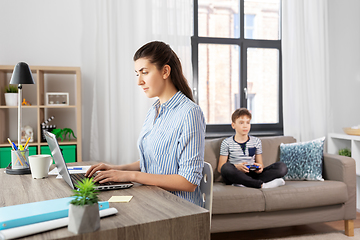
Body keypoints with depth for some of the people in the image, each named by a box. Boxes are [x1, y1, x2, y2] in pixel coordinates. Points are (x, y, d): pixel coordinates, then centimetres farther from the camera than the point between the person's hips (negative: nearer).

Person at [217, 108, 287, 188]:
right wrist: (237, 167, -20)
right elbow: (220, 168, -1)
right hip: (236, 176, -3)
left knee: (282, 167, -16)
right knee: (226, 167, -37)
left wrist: (260, 167, -10)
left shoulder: (256, 141, 14)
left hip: (252, 175, 4)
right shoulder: (227, 143, 4)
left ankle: (244, 183, -32)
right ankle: (261, 184, -33)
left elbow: (260, 163, 17)